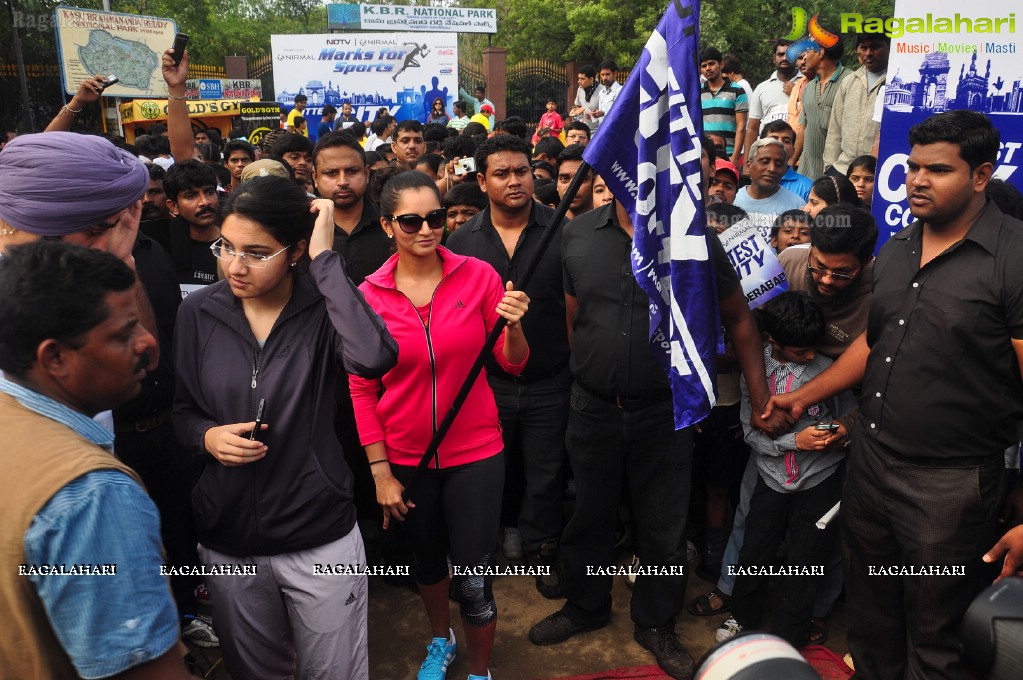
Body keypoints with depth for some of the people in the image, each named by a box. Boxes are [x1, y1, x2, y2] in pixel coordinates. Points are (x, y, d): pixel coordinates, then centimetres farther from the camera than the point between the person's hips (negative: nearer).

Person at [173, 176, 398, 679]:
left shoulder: (323, 306, -14)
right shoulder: (199, 312, -5)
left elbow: (374, 357, -37)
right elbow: (182, 409, 7)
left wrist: (325, 259, -30)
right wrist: (207, 435, -15)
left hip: (320, 537, -3)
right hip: (226, 540, 3)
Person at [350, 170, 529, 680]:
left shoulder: (478, 275, -9)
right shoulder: (368, 295, -7)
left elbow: (512, 363, -4)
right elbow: (362, 388, -2)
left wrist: (513, 325, -25)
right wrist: (379, 471, -4)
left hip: (474, 452, -1)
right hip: (405, 456, 2)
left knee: (473, 579, 3)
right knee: (426, 557, 24)